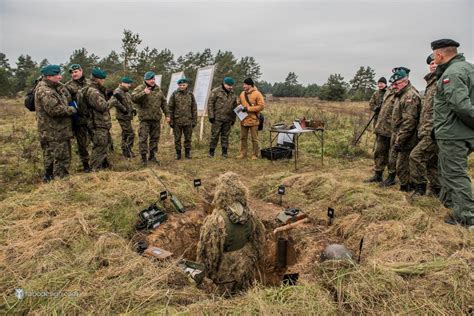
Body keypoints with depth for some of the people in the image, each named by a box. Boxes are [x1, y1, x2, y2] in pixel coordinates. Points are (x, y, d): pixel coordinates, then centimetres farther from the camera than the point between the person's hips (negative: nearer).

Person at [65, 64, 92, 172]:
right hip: (79, 118, -3)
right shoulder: (68, 86, -1)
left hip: (92, 116, 3)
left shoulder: (89, 83, 10)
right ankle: (85, 165, 15)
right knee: (82, 142, 3)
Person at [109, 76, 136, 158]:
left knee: (125, 134, 16)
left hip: (127, 117, 10)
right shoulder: (118, 92, -16)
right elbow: (113, 102, -32)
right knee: (131, 134, -9)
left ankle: (125, 152, 25)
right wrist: (123, 109, -26)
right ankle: (128, 151, -2)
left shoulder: (126, 92, 14)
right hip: (123, 117, -10)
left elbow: (130, 102, 30)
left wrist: (133, 109, 12)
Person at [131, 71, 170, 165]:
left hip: (156, 118, 5)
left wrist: (167, 114, 13)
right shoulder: (140, 88, -5)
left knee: (155, 137, 11)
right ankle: (143, 157, 4)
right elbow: (133, 98, -22)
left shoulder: (158, 89, 11)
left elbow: (163, 102, 15)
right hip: (145, 118, -5)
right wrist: (143, 93, -32)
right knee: (143, 138, -5)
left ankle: (152, 155, 24)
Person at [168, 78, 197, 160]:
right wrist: (171, 120, -3)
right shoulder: (174, 95, 0)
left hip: (188, 121, 1)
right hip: (177, 121, -1)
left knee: (188, 138, 9)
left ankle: (187, 153, 23)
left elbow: (194, 109, 7)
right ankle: (178, 153, 19)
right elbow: (170, 108, 1)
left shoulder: (190, 95, 4)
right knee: (177, 139, 6)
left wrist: (194, 121, 4)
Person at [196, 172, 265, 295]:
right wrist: (255, 261, 18)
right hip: (246, 266, 4)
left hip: (226, 271, -4)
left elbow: (208, 249, -21)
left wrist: (204, 271, -3)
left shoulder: (216, 220, -33)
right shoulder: (251, 215, -15)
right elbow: (259, 240, 1)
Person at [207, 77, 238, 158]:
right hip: (217, 118, -5)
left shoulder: (233, 94, 12)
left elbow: (234, 107, 19)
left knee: (225, 136, 9)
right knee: (215, 135, -1)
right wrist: (211, 116, -11)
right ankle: (211, 151, 9)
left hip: (228, 119, 5)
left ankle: (224, 152, 17)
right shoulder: (216, 91, -5)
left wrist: (233, 118, 16)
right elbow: (210, 103, -7)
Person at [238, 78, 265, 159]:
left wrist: (249, 108, -16)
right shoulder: (242, 94, 10)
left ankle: (255, 154, 13)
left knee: (254, 139, 3)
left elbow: (261, 106, -12)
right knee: (243, 137, 9)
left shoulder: (257, 94, -8)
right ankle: (243, 153, 19)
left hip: (253, 120, -5)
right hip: (243, 119, 5)